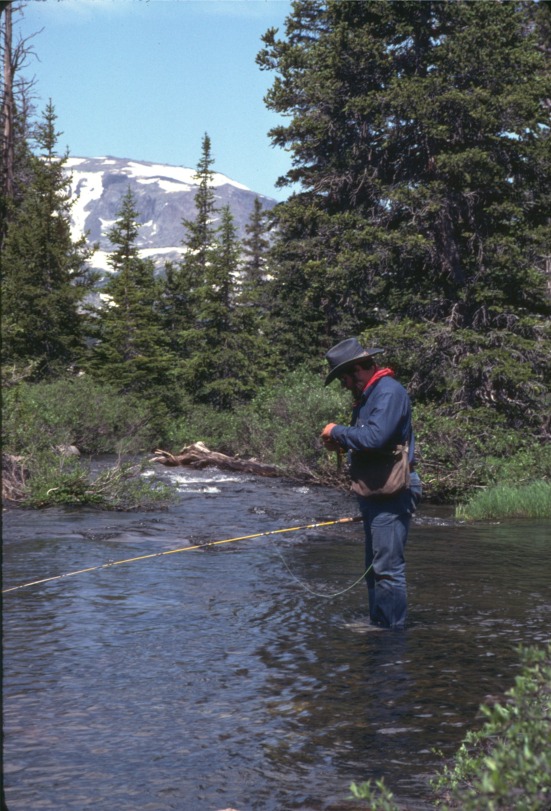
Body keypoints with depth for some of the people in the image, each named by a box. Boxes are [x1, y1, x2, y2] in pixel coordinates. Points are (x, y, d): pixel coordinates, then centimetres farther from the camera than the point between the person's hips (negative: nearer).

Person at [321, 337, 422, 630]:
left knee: (388, 567, -10)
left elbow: (375, 438, -28)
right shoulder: (367, 395, 17)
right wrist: (341, 443, 6)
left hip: (392, 494, -11)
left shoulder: (389, 392, -16)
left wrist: (337, 431, -14)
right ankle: (377, 624, 26)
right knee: (375, 567, 17)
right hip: (374, 494, 11)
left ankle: (393, 630, -5)